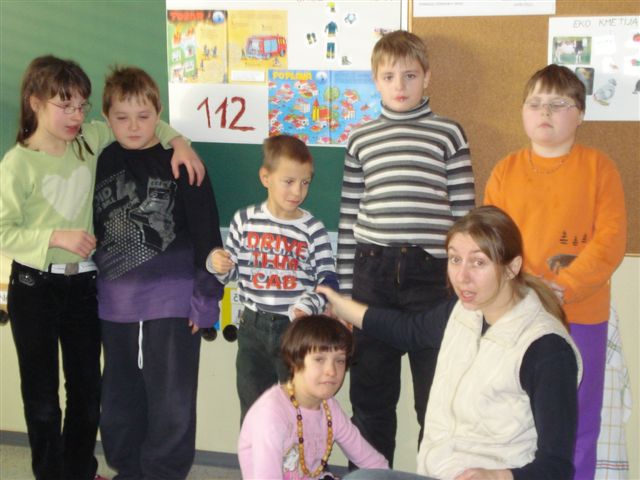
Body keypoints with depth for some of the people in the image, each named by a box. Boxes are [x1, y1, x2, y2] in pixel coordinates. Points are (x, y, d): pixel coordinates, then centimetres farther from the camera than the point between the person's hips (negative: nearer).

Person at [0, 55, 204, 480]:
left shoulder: (90, 141, -1)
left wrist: (178, 142, -3)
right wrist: (57, 238, -24)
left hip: (84, 284, 4)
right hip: (34, 288, -4)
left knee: (88, 389, 15)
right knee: (41, 395, 8)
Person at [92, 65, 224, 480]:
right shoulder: (100, 162, 6)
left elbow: (207, 234, -5)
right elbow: (91, 230, 13)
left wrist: (206, 297, -8)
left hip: (173, 304, -4)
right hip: (114, 305, 4)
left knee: (171, 400, 3)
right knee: (120, 398, 15)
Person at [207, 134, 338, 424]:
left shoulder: (313, 229, -7)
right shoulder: (245, 221, -1)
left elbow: (328, 281, -6)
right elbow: (231, 272, 9)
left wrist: (307, 306, -23)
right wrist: (217, 264, -13)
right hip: (253, 327, 2)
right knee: (252, 408, 15)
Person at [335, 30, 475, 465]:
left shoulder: (449, 134, 3)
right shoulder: (360, 139, 9)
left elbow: (463, 213, 2)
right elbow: (349, 217, 10)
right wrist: (345, 286, 7)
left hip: (430, 272, -2)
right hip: (372, 271, 2)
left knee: (434, 392, 4)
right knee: (371, 391, 11)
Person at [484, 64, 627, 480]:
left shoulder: (599, 168, -1)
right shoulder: (506, 170, 5)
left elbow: (611, 241, -8)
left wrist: (563, 288, -18)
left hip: (582, 316, -1)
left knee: (577, 419, 10)